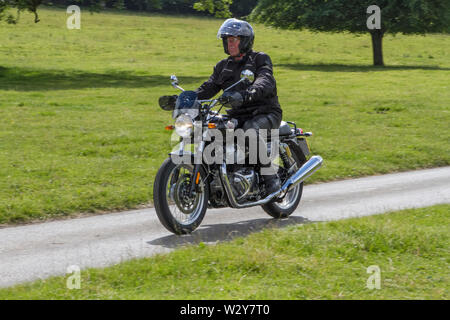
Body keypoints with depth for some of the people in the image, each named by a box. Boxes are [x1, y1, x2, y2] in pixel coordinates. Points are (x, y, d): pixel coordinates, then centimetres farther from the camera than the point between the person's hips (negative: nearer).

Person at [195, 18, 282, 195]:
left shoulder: (260, 59, -3)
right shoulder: (223, 66, 17)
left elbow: (266, 82, -23)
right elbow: (209, 88, 8)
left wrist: (245, 95, -44)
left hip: (265, 114, -6)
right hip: (238, 116, 6)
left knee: (251, 130, -38)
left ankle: (271, 178, -27)